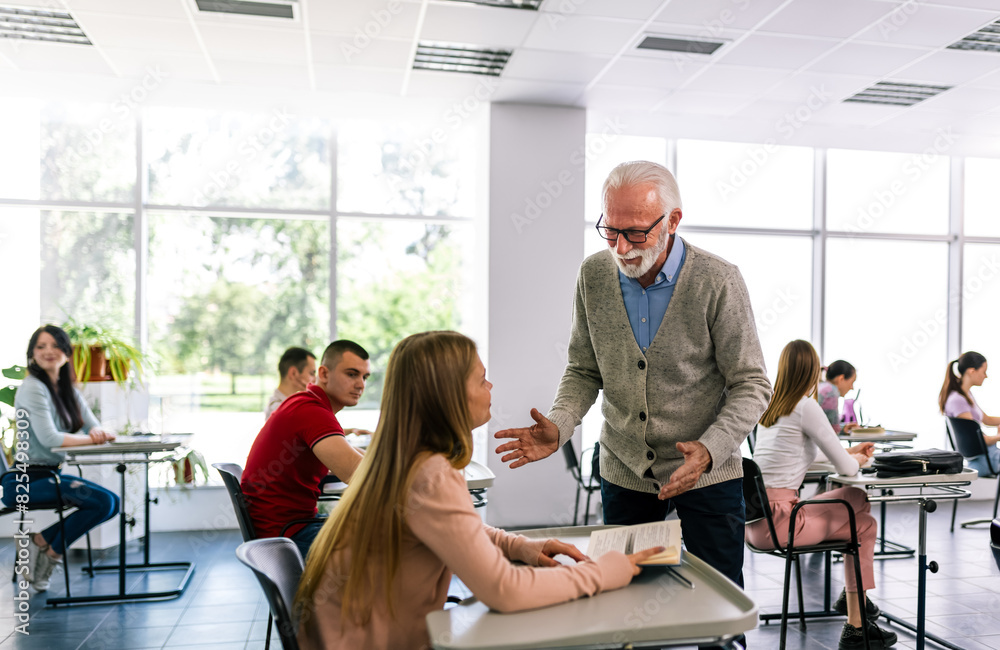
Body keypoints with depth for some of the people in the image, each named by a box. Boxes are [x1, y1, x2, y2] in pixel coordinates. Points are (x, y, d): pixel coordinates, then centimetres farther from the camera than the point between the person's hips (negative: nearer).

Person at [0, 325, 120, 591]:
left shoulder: (68, 390, 12)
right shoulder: (32, 388, -13)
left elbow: (95, 426, 3)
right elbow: (49, 438, -22)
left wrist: (97, 433, -21)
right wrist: (90, 438, -17)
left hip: (50, 474, 8)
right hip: (25, 479, -8)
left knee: (113, 502, -2)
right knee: (103, 501, -21)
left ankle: (42, 541, 5)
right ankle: (51, 550, 1)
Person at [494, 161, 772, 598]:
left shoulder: (718, 281, -15)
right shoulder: (594, 275, -4)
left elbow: (750, 385, -10)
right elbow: (584, 370, 4)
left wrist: (709, 451, -26)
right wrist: (557, 427, -14)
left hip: (709, 474, -2)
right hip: (623, 471, 3)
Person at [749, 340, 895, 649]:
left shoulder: (770, 407, 12)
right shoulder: (806, 407, -11)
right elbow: (846, 468, -8)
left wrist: (848, 452, 26)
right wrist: (857, 459, 15)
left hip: (755, 517, 8)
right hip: (776, 522, -8)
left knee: (859, 500, 20)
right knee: (865, 526, 11)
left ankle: (852, 594, 29)